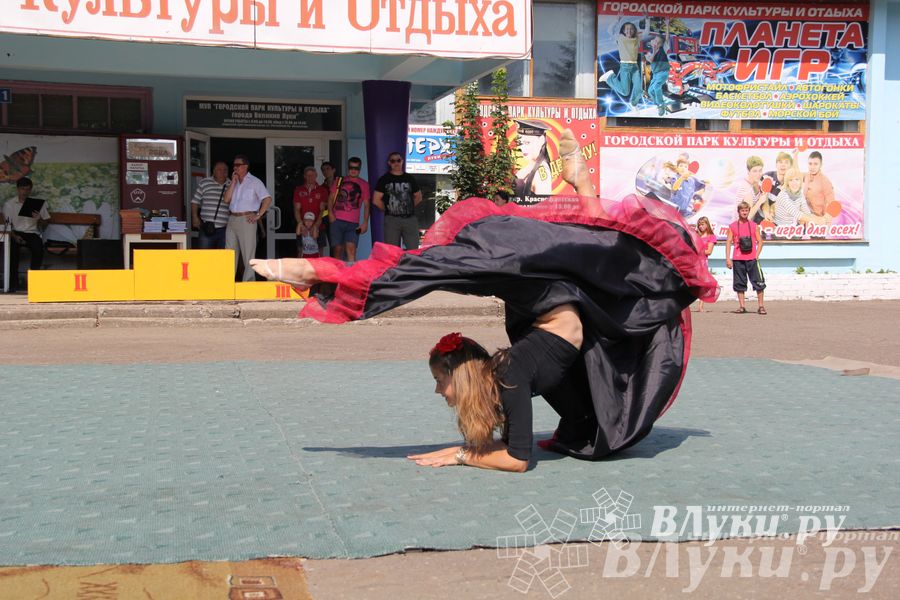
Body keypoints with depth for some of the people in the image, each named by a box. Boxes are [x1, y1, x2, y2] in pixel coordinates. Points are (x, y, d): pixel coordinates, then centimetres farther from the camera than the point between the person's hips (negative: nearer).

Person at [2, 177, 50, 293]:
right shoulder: (9, 204, 4)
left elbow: (46, 221, 9)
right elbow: (7, 225, 0)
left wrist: (39, 220, -15)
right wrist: (14, 236, -18)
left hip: (33, 233, 1)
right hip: (16, 232, -1)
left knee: (39, 249, -33)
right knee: (13, 248, -34)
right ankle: (13, 284, -28)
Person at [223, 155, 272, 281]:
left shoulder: (254, 182, -1)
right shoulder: (234, 183, 17)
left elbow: (267, 199, -11)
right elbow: (226, 199, 4)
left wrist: (258, 215, -14)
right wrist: (233, 182, 1)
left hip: (246, 220, -6)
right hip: (232, 219, 6)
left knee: (248, 254, -4)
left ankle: (249, 284, -1)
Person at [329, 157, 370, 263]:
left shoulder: (364, 184, 11)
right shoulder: (340, 181, 14)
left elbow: (366, 205, 9)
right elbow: (331, 198, 13)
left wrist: (365, 222, 0)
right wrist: (330, 212, -3)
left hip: (353, 223, -1)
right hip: (337, 220, 1)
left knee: (351, 249, -15)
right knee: (337, 249, 0)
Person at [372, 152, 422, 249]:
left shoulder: (410, 179, 14)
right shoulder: (384, 179, 4)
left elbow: (418, 197, 22)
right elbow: (376, 200, 0)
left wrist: (409, 207, 11)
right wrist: (388, 209, 3)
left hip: (410, 218, 2)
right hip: (392, 219, -2)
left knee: (413, 250, -1)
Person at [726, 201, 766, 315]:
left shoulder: (754, 226, 8)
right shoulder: (732, 226, 7)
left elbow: (760, 241, 8)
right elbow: (728, 242, 4)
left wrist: (757, 255, -5)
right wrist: (728, 258, -3)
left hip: (752, 259, 0)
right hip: (738, 259, 1)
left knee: (758, 282, -5)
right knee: (739, 283, 3)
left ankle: (761, 306, 1)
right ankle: (741, 306, 9)